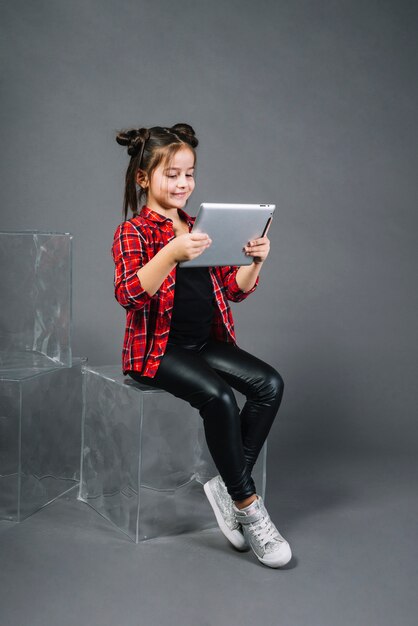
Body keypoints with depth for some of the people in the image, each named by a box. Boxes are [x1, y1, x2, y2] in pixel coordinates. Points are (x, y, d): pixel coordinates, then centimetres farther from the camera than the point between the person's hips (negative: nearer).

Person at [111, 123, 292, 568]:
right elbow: (129, 295, -22)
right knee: (218, 396, -30)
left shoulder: (199, 228, 14)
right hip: (158, 348, -6)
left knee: (270, 383, -16)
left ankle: (228, 485, -9)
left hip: (207, 342, 6)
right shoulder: (133, 231, -5)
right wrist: (171, 254, -36)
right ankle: (247, 506, -15)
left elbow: (234, 290, 13)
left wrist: (254, 262, -7)